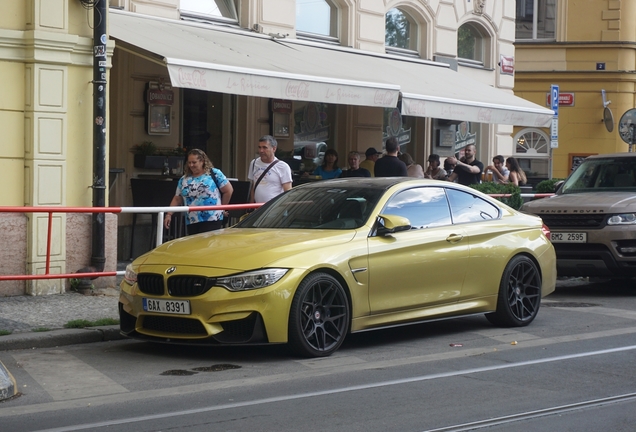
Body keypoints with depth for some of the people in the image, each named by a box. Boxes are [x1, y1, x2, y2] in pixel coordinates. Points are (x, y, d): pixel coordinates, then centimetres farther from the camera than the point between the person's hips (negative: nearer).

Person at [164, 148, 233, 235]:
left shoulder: (214, 173, 1)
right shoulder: (184, 179, 15)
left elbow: (228, 190, 2)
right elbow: (176, 199, 15)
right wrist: (169, 214, 3)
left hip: (212, 221, -5)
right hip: (191, 223, 5)